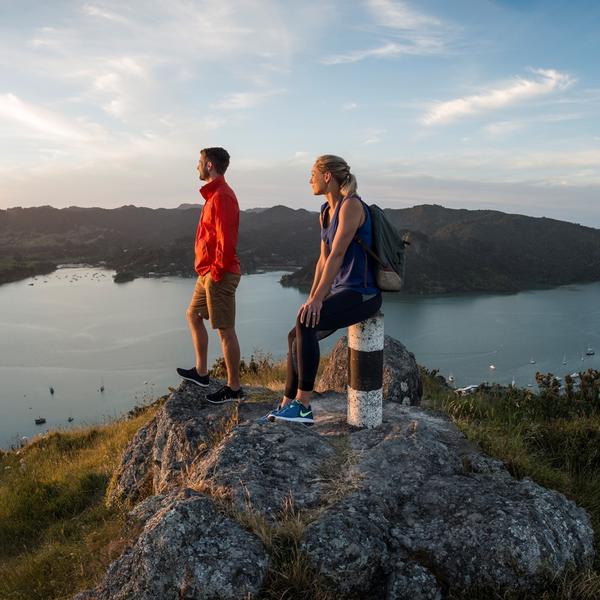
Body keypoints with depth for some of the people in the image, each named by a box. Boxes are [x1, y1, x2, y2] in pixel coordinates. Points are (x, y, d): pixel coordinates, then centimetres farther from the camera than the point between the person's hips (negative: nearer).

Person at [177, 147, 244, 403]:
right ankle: (201, 372, 30)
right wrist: (208, 269, 17)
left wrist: (217, 271, -19)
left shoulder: (222, 196, -17)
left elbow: (226, 238, -23)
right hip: (207, 273, 11)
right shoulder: (214, 194, 15)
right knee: (193, 315, 21)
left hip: (218, 275, -11)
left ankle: (233, 388, 7)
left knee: (225, 330, -3)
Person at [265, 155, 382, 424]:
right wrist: (312, 299, 7)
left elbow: (337, 254, -23)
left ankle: (303, 406, -21)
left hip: (363, 294, -10)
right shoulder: (326, 211, 14)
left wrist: (317, 299, -25)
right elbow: (324, 259, 14)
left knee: (305, 324, -29)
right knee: (296, 336, 6)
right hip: (343, 291, 10)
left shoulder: (351, 205, -15)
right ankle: (287, 405, 16)